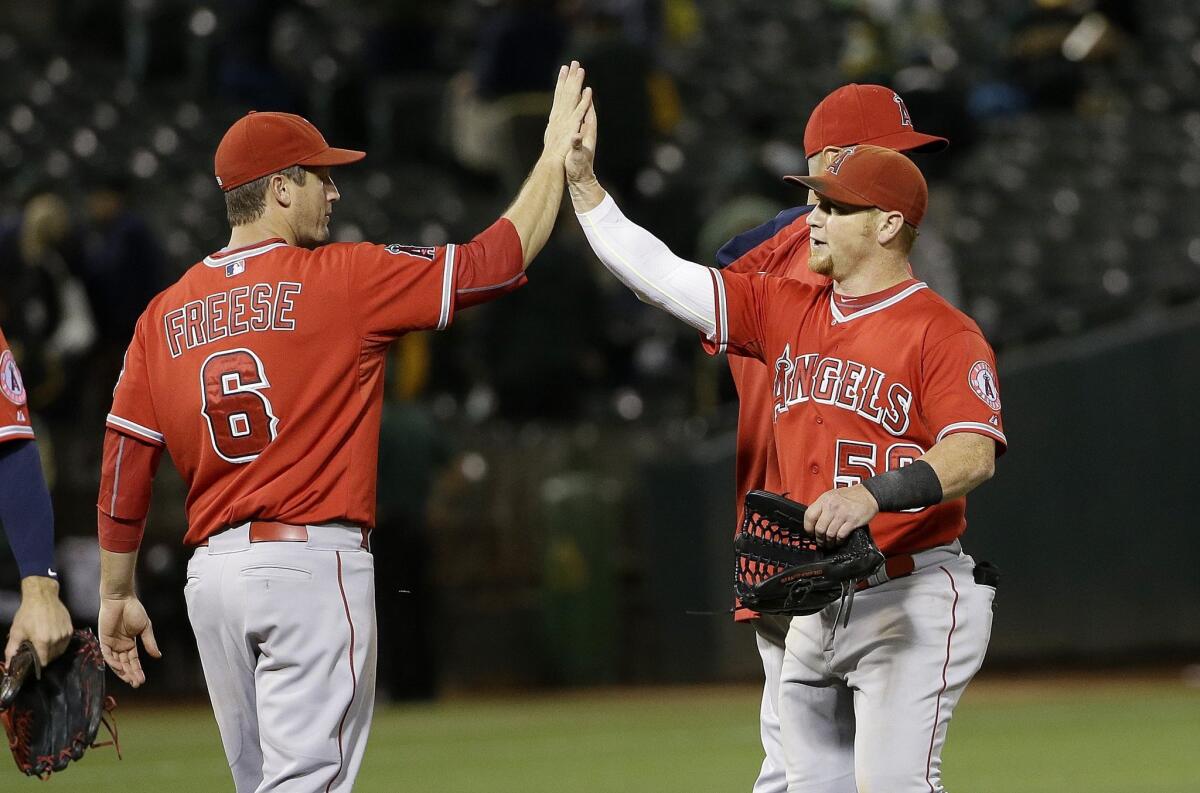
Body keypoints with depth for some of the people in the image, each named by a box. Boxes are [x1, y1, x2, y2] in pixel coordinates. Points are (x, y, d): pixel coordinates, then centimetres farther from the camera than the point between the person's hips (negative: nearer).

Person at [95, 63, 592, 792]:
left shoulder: (165, 314, 9)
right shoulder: (343, 279, -4)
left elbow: (124, 465, 10)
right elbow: (493, 262, -2)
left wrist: (117, 594, 18)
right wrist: (556, 159, 11)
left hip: (211, 570, 6)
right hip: (313, 562, -6)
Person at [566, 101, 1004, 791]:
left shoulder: (943, 332, -8)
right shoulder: (787, 312, 13)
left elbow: (974, 455, -21)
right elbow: (661, 276, 11)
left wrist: (877, 492, -36)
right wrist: (582, 182, 4)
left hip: (912, 600, -7)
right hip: (816, 607, 7)